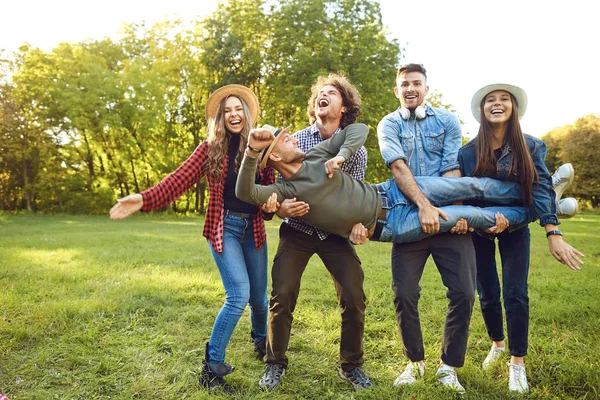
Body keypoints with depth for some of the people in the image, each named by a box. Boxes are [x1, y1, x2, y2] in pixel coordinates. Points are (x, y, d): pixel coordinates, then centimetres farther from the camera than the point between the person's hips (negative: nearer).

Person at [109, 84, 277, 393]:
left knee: (259, 296, 11)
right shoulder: (210, 148, -1)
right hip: (224, 227, -3)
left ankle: (261, 342, 43)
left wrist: (271, 204, -23)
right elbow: (179, 180, -11)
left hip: (253, 228, 3)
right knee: (238, 295, -13)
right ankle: (211, 367, 3)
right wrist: (144, 199, -24)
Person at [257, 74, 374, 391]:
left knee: (354, 297, -6)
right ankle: (275, 364, 13)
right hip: (297, 231, 0)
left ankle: (351, 365, 16)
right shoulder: (295, 140, -4)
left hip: (335, 232, 1)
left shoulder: (355, 148, -2)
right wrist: (281, 207, -25)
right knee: (282, 296, -7)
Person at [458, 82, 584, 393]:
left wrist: (553, 235, -27)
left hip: (516, 228, 0)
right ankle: (497, 343, 35)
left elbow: (541, 188, -17)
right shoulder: (468, 152, -8)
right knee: (487, 295, 6)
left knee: (515, 295, -6)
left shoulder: (531, 146, -8)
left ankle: (517, 363, 12)